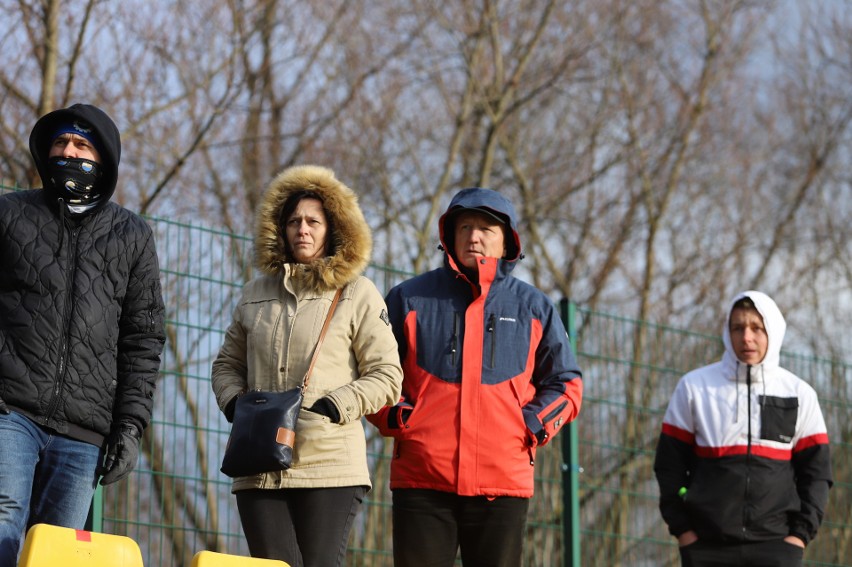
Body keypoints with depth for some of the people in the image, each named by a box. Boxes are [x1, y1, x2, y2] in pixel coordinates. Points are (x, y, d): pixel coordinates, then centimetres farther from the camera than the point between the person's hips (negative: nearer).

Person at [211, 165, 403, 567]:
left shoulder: (358, 295, 4)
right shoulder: (257, 294, 16)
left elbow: (386, 377, 2)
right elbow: (228, 364, 25)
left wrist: (332, 406, -13)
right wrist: (234, 403, 4)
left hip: (330, 466, -3)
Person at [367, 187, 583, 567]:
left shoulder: (533, 307, 12)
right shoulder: (410, 299, 9)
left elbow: (565, 383, 16)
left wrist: (533, 425, -1)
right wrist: (395, 417, -4)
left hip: (502, 483, 1)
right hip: (421, 481, -1)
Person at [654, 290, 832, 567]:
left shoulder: (799, 394, 7)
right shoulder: (694, 387, 4)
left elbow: (816, 471, 8)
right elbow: (670, 464, 6)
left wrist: (801, 532, -3)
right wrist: (682, 529, -2)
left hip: (776, 544, 0)